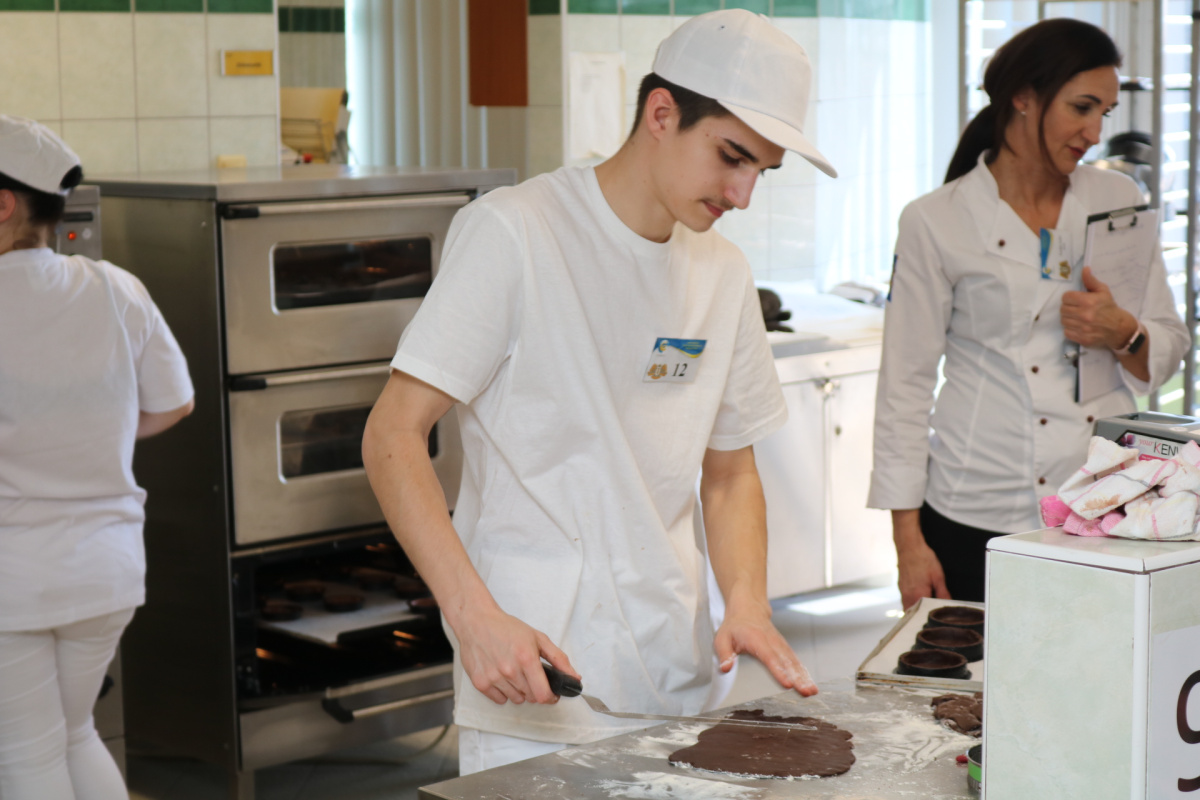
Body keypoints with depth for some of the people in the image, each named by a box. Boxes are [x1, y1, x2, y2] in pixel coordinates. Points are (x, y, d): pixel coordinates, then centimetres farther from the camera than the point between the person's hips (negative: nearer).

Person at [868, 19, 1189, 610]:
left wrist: (1124, 335, -11)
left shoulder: (1119, 201, 8)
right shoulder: (936, 223, -3)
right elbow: (905, 384, -1)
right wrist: (908, 542, -5)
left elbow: (1170, 350, 13)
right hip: (980, 516, -3)